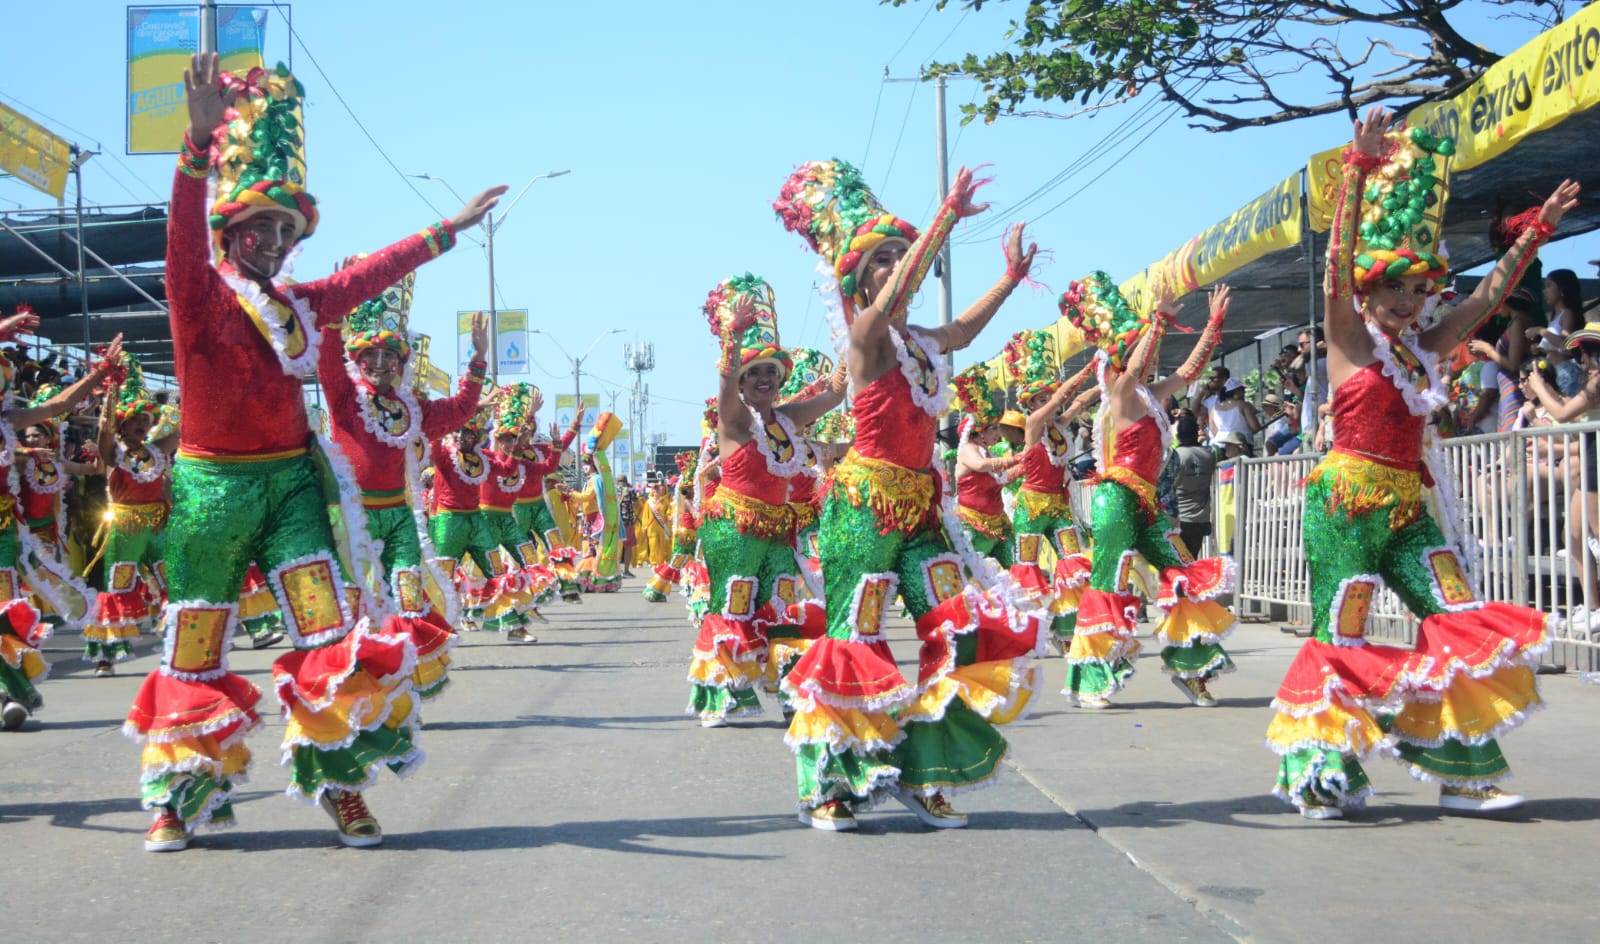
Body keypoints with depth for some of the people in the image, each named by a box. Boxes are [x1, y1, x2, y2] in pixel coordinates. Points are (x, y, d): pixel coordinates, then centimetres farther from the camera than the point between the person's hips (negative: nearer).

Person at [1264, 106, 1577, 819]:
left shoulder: (1422, 348, 15)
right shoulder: (1349, 338, -1)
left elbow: (1486, 300, 19)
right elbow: (1339, 261, -14)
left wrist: (1536, 233, 14)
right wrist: (1359, 170, -23)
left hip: (1408, 506, 7)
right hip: (1348, 500, -6)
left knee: (1463, 622, -1)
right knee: (1339, 637, -5)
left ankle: (1466, 772, 5)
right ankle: (1319, 774, 3)